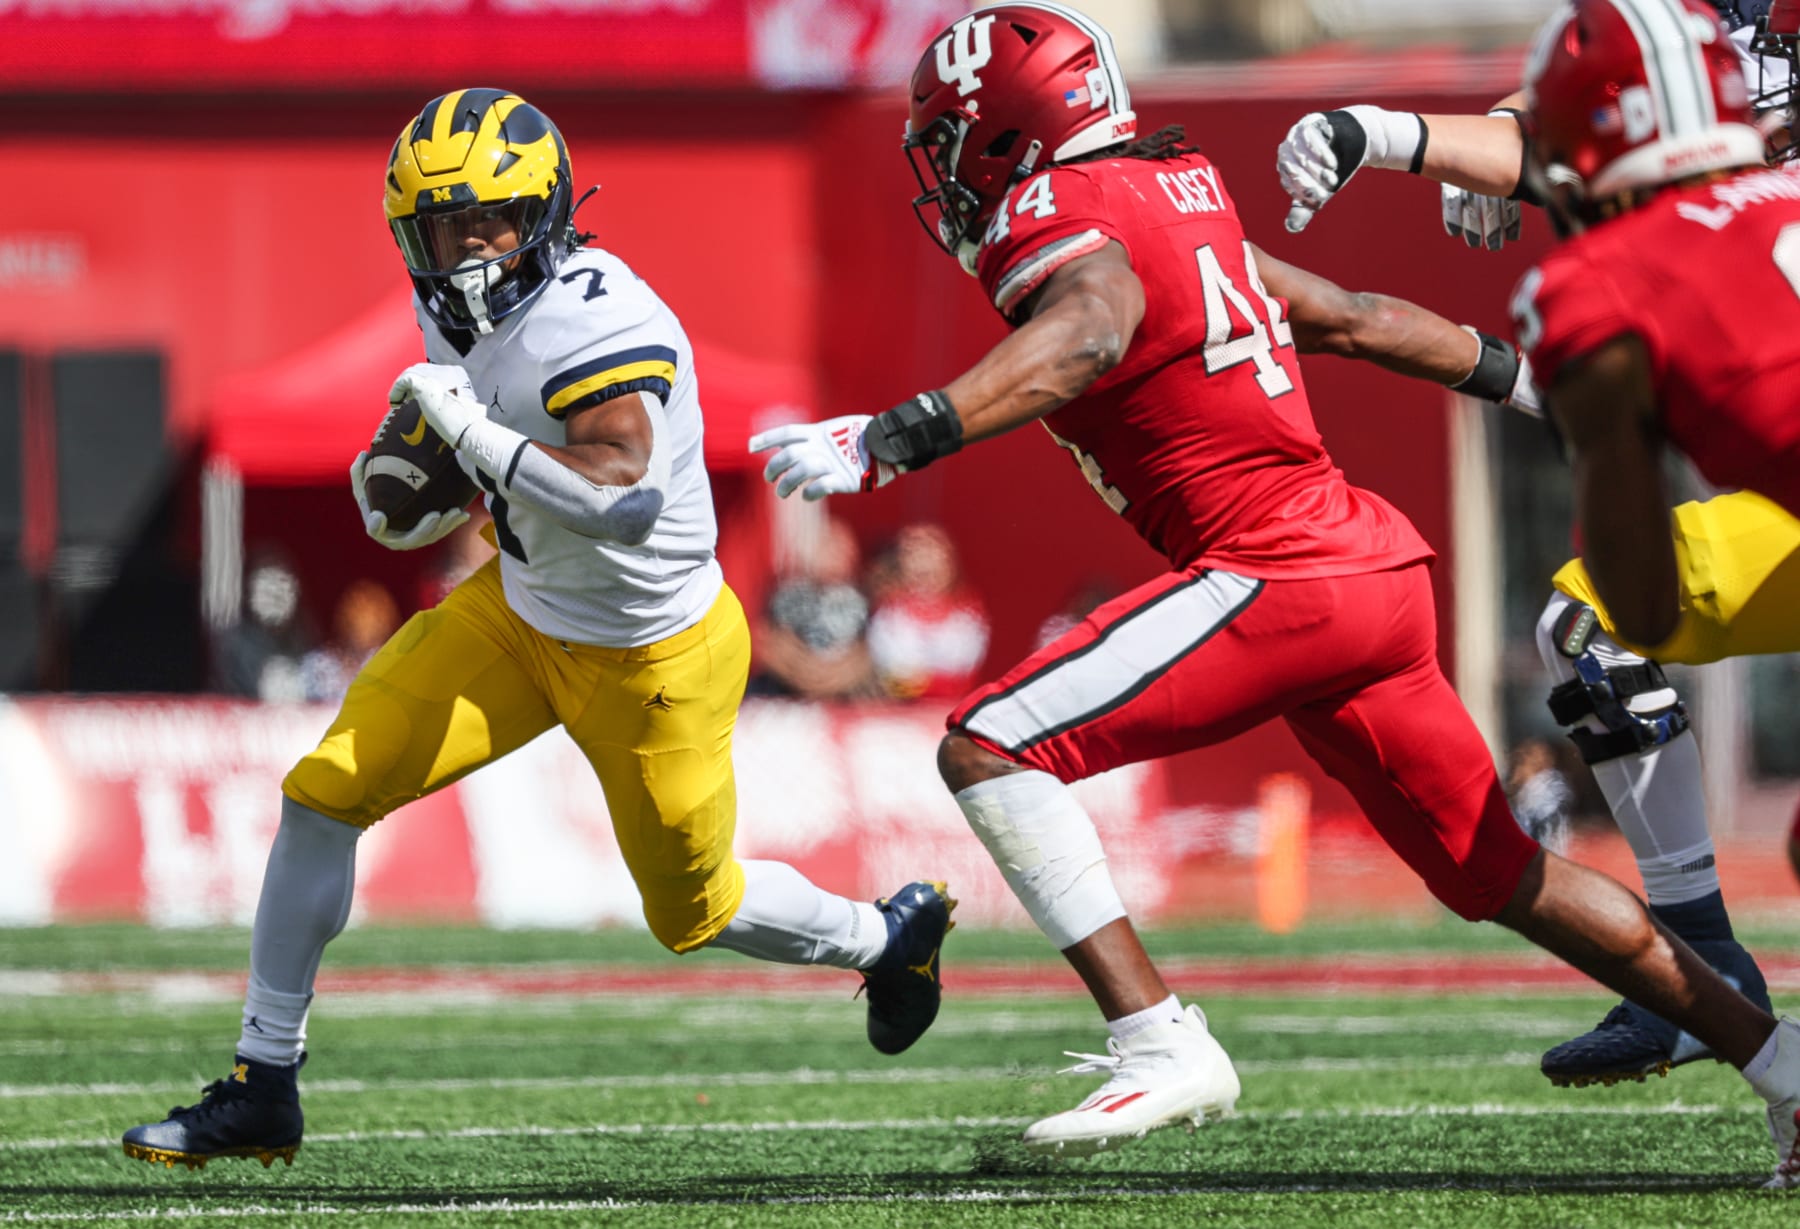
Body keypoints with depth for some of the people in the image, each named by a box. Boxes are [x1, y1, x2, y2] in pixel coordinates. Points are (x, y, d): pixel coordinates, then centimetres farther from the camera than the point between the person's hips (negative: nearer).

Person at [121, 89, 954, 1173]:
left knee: (695, 912, 11)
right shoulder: (463, 313, -4)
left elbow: (625, 501, -44)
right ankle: (263, 1090, 2)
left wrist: (470, 431, -40)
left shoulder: (597, 322, -30)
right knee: (324, 793, -6)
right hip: (521, 610, 7)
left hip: (652, 662, -7)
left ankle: (890, 936, 43)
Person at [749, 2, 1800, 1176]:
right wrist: (1523, 375, 38)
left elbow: (1084, 340, -33)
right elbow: (1358, 319, 25)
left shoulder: (1071, 230, -10)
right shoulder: (1185, 208, 17)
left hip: (1274, 579, -9)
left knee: (991, 748, -12)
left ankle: (1160, 1040, -16)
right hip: (1382, 565, 10)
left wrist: (890, 440, -43)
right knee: (1504, 877, 21)